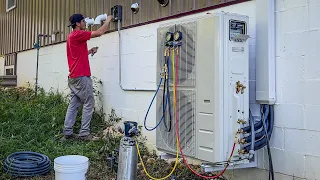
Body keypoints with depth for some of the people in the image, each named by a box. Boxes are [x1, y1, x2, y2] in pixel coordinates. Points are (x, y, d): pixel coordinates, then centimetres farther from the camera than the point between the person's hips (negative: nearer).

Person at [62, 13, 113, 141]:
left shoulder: (72, 36, 20)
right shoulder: (78, 34, -10)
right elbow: (99, 33, -11)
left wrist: (90, 51, 15)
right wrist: (108, 20, 2)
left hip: (73, 77, 10)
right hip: (81, 76, -10)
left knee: (73, 105, 10)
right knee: (89, 103, -5)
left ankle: (67, 132, 11)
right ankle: (84, 133, -4)